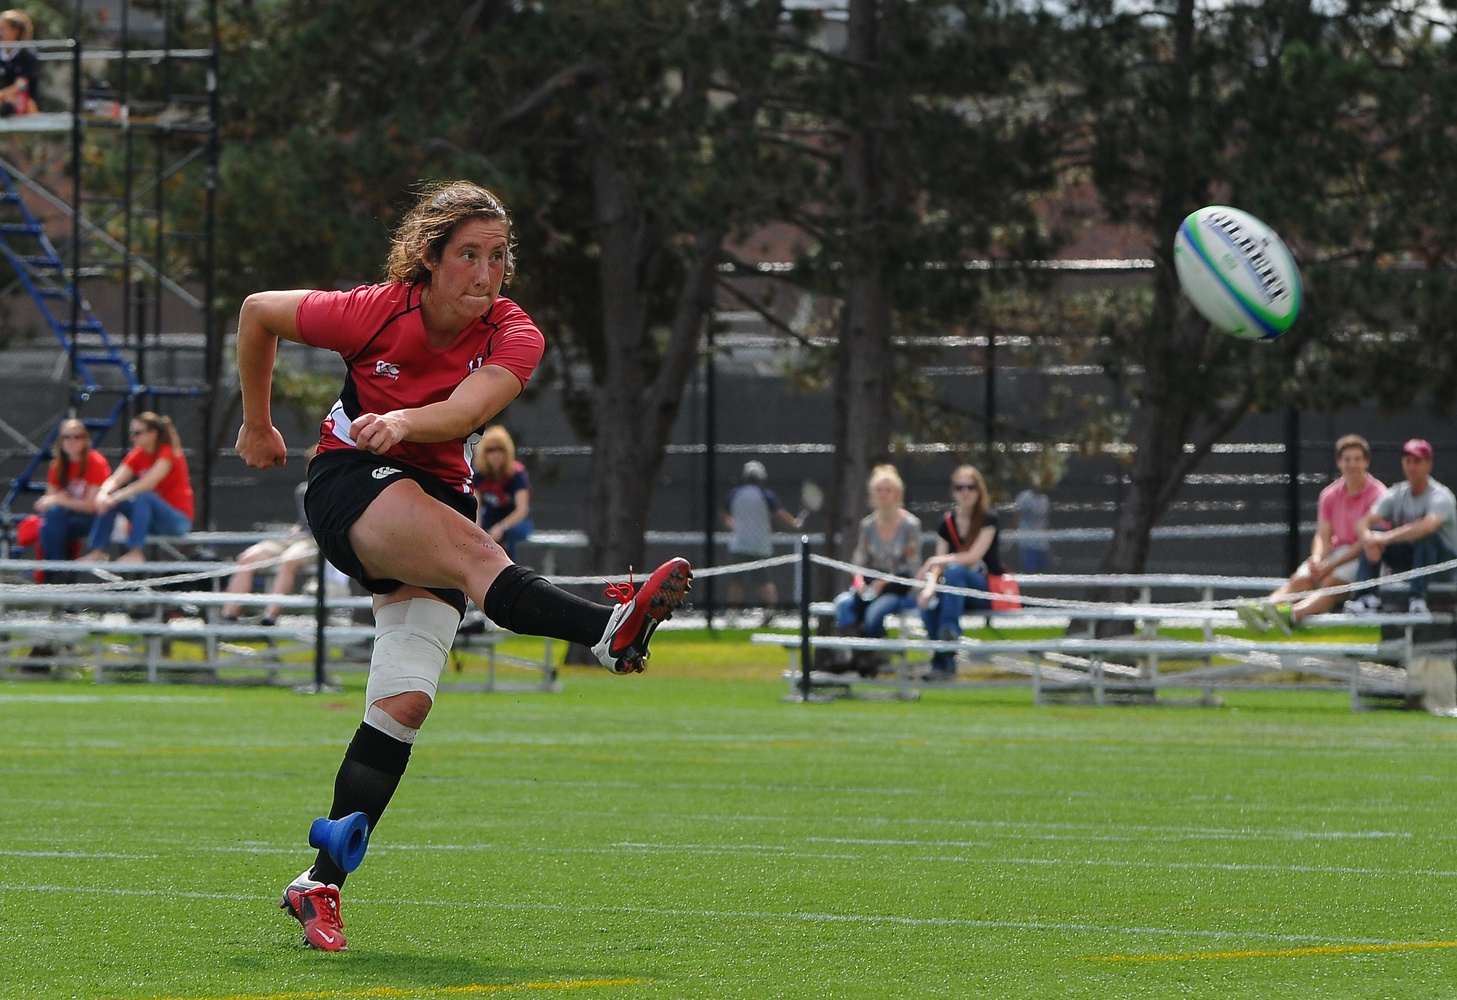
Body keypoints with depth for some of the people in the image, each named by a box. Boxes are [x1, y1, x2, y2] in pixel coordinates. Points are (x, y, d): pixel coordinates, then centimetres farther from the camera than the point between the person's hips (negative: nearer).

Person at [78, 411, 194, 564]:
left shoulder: (168, 454, -16)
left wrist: (116, 498, -35)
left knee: (143, 497, -34)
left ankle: (136, 552, -37)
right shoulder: (137, 455, 4)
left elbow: (148, 483, -29)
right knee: (108, 500, -9)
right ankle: (97, 551, -13)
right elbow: (115, 480, -7)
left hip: (179, 520, -7)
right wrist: (103, 493, -29)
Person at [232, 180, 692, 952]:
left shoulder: (513, 337, -9)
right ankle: (610, 634, -63)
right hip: (351, 483, -4)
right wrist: (257, 425, 11)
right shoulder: (374, 313, -14)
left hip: (438, 492, 4)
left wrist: (403, 422, -50)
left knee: (404, 702, -11)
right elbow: (257, 312, 2)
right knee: (471, 547, -35)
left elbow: (467, 409, -30)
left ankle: (321, 883, -6)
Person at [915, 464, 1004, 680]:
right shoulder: (947, 522, 7)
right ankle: (942, 664, -19)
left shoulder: (989, 518, -6)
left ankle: (949, 630, -43)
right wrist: (930, 586, -20)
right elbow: (939, 564, 0)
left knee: (954, 571, -35)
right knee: (929, 603, -28)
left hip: (987, 588, -4)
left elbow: (974, 556, -17)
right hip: (956, 590, 4)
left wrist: (940, 560, -19)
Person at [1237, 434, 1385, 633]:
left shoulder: (1377, 493, -5)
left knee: (1331, 583, -33)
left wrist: (1332, 565, -18)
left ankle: (1292, 614, -61)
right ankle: (1260, 610, -47)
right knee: (1300, 578, -22)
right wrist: (1317, 559, -15)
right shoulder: (1329, 495, 14)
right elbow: (1323, 535, 9)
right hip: (1336, 553, 6)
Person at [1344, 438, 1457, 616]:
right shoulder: (1396, 495, 1)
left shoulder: (1441, 496, -17)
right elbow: (1363, 522, -10)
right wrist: (1367, 536, -36)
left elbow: (1428, 526, -39)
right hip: (1407, 561, 5)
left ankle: (1417, 596, -38)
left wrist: (1387, 538, -44)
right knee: (1372, 534, -15)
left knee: (1424, 535, -36)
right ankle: (1367, 596, -25)